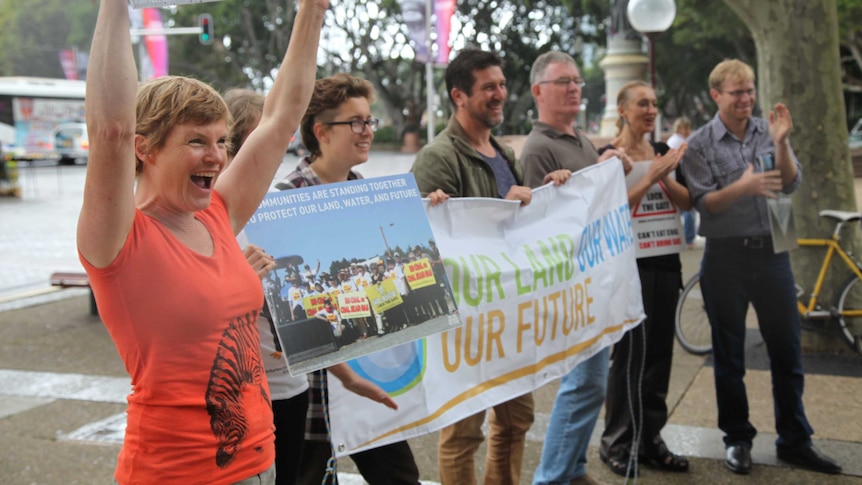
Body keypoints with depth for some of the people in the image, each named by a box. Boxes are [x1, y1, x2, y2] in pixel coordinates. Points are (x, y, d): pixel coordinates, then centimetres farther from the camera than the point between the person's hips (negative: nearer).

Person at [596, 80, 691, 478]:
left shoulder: (662, 150, 11)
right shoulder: (608, 156, -7)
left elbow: (687, 202, 3)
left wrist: (666, 177, -14)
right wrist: (649, 177, -23)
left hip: (665, 262, 6)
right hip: (629, 263, -6)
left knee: (660, 352, 9)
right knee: (630, 353, -4)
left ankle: (650, 440, 20)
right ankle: (617, 445, 9)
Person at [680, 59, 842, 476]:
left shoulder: (767, 132, 4)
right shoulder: (699, 145, -3)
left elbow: (791, 184, -3)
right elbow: (704, 203, -10)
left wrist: (781, 143, -19)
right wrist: (743, 186, -27)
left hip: (771, 251, 3)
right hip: (725, 257, -2)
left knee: (787, 351, 7)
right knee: (729, 355, 7)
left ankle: (794, 441, 19)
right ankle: (737, 439, 21)